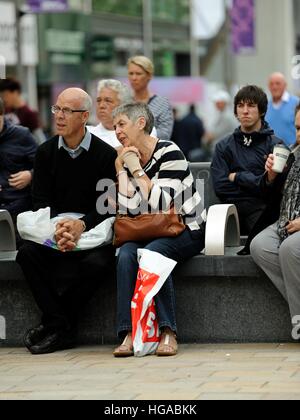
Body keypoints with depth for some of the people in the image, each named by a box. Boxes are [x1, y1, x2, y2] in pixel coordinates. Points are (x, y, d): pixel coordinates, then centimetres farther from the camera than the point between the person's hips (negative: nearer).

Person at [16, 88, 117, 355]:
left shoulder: (106, 155, -4)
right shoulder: (46, 152, 6)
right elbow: (40, 200, 0)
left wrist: (81, 225, -27)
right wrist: (56, 227, -22)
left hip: (94, 231, -3)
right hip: (54, 231, 3)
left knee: (97, 263, -34)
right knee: (27, 254, -26)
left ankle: (54, 325, -14)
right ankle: (62, 328, -20)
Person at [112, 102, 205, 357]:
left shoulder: (169, 153, -10)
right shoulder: (128, 159, 9)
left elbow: (160, 204, -21)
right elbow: (130, 208, -5)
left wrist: (137, 169, -15)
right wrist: (121, 169, -6)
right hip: (150, 233, 5)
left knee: (150, 253, -34)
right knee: (126, 254, -26)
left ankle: (168, 332, -31)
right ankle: (129, 333, -34)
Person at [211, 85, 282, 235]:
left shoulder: (275, 144, 7)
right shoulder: (224, 146, 17)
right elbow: (220, 186, 6)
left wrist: (238, 177, 1)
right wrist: (254, 182, 0)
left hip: (262, 207, -3)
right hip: (232, 205, 3)